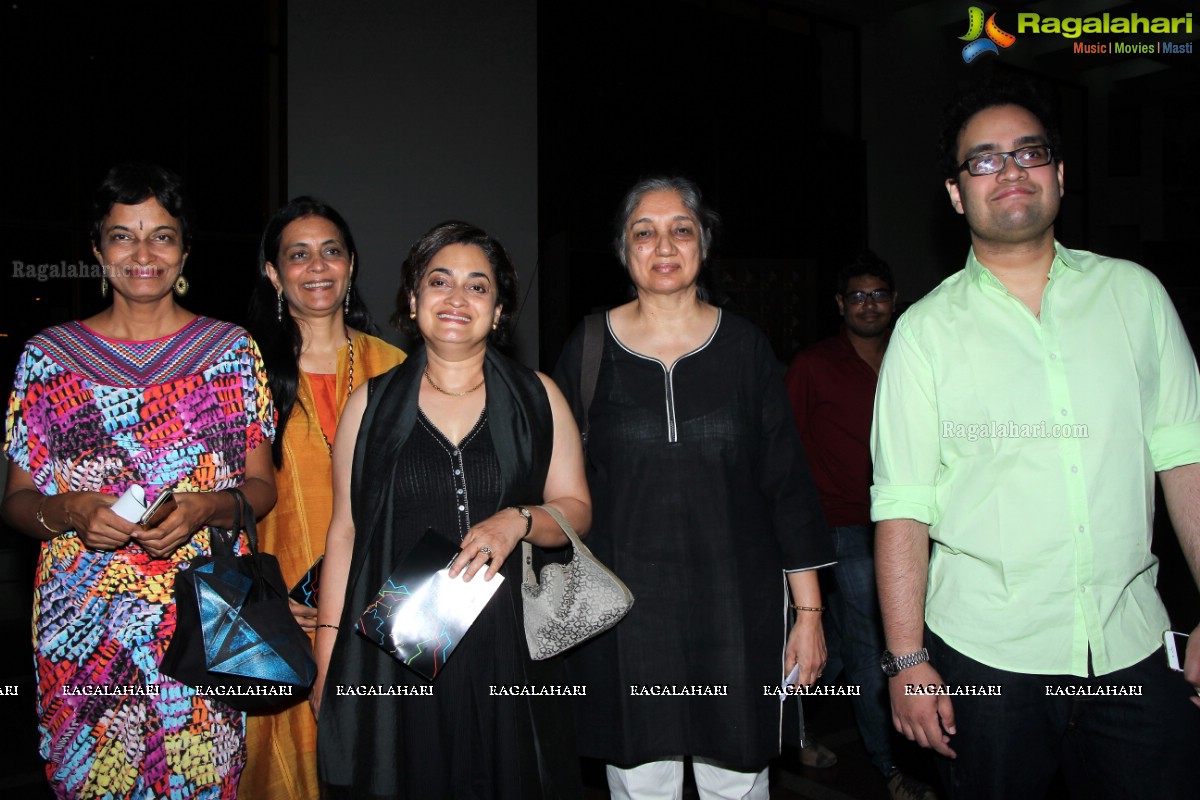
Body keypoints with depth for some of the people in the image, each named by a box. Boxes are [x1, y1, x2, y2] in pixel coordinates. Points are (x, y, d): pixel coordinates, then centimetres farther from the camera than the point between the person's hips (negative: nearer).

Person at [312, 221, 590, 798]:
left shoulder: (537, 398, 6)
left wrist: (519, 521, -15)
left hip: (509, 652, 1)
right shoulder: (371, 405, 6)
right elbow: (344, 533, 6)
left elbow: (577, 508, 7)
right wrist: (327, 661, 3)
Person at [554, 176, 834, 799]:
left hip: (736, 605, 1)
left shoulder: (744, 346, 3)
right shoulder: (588, 349, 1)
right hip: (623, 609, 0)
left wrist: (809, 610, 1)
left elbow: (788, 482, 4)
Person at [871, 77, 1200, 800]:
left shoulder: (1135, 293, 5)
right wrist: (907, 659, -9)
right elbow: (903, 505, -6)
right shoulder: (926, 331, -4)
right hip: (984, 658, -2)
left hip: (1134, 646, 3)